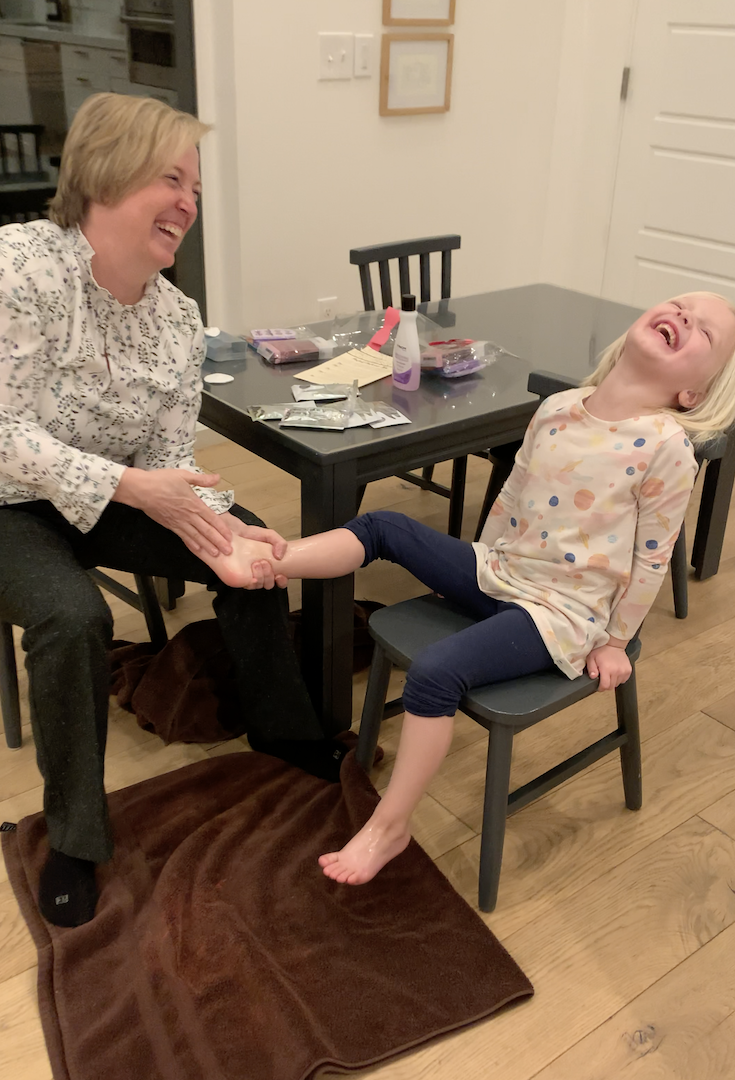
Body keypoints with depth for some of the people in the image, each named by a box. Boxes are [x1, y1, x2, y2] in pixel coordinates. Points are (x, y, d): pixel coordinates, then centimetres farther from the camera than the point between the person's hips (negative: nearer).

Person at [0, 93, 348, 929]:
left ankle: (284, 731, 20)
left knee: (250, 553, -4)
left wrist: (222, 529, -26)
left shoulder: (178, 318, -8)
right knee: (73, 617, -32)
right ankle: (73, 835, -8)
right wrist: (132, 487, -35)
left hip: (118, 495, 6)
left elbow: (170, 460, -7)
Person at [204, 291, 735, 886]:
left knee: (435, 670, -24)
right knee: (384, 527, 1)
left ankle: (390, 826, -9)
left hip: (561, 613, -7)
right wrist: (481, 567, 18)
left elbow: (653, 556, -9)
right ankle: (264, 559, -4)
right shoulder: (558, 408, 0)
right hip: (498, 573, 7)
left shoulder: (666, 445, -16)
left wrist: (615, 640, -2)